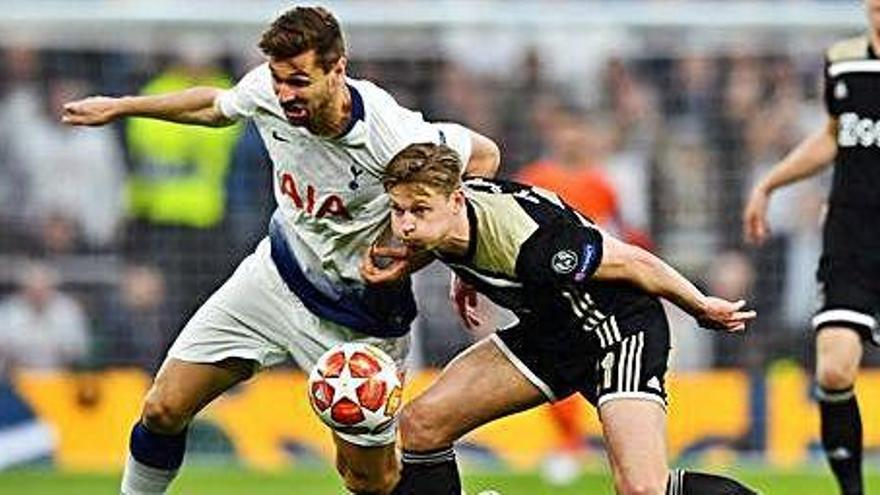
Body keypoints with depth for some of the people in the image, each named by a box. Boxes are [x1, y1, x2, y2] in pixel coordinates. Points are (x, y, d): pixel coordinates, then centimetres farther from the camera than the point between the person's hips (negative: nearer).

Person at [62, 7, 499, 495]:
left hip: (358, 309, -5)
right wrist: (119, 107, 18)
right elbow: (216, 106, 9)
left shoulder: (393, 137, -32)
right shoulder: (267, 89, -16)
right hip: (279, 271, 5)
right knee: (164, 409, -1)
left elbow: (483, 155, -15)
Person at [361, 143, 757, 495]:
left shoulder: (530, 244, -36)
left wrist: (703, 309, -7)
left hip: (621, 327, -8)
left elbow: (635, 264, -21)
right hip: (549, 331, 8)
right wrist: (408, 259, 1)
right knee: (421, 424, -1)